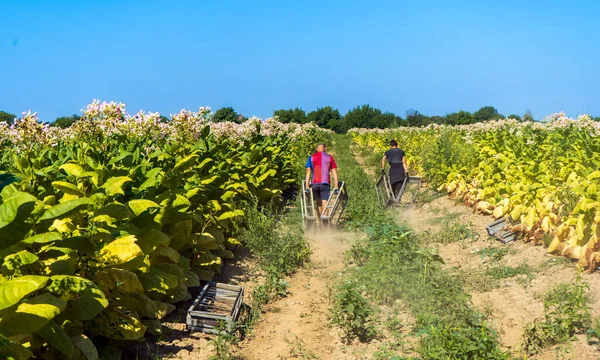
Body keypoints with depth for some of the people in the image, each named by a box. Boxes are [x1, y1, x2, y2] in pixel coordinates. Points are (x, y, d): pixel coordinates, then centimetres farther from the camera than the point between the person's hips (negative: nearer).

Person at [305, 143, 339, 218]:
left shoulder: (311, 157, 9)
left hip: (314, 184, 2)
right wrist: (336, 187, 5)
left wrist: (307, 186, 3)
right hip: (325, 183, -2)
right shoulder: (330, 158, 8)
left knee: (318, 202, 17)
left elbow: (308, 172, 3)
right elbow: (335, 173, 4)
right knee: (324, 203, -4)